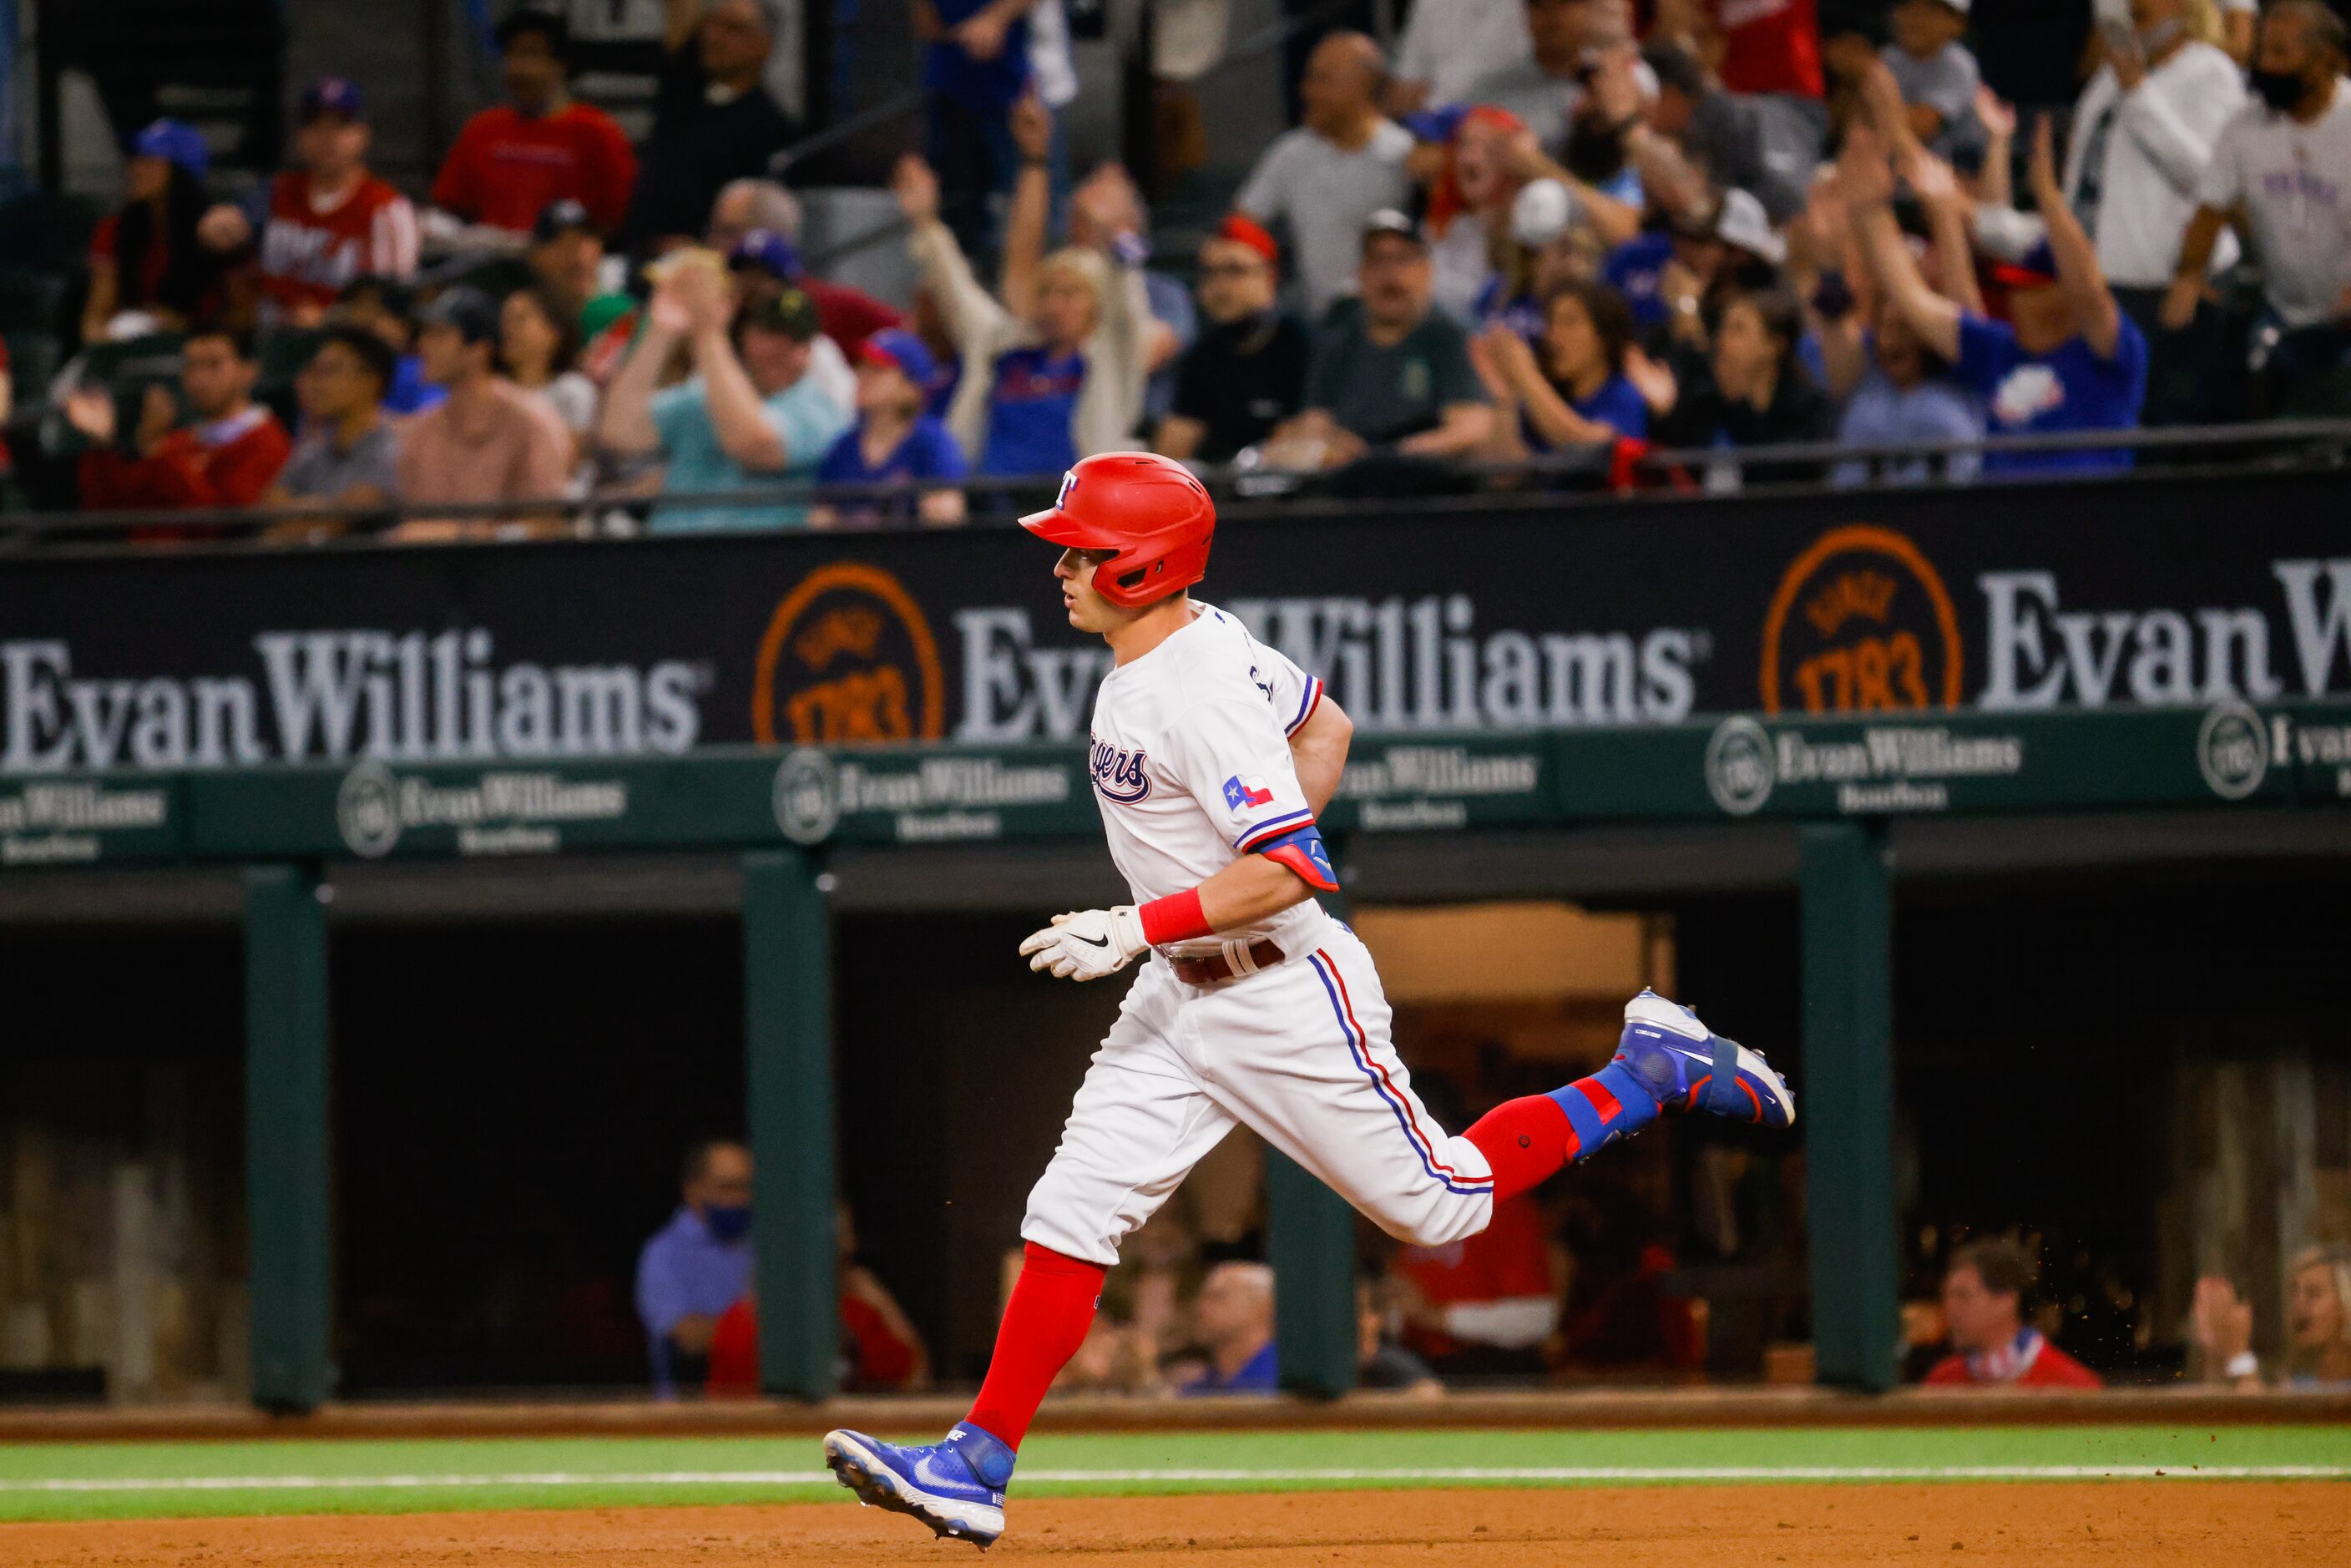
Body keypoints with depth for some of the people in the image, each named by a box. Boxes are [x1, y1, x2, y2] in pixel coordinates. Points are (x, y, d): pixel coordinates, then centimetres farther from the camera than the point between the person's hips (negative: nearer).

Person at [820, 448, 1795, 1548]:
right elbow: (1324, 725, 18)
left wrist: (1137, 928, -30)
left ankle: (1651, 1077, 21)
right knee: (1072, 1209, -1)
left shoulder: (1201, 696, -25)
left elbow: (1286, 871, -30)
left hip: (1289, 993, -9)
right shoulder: (1200, 637, 3)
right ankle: (975, 1470, -3)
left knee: (1441, 1203, 4)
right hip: (1183, 996, 9)